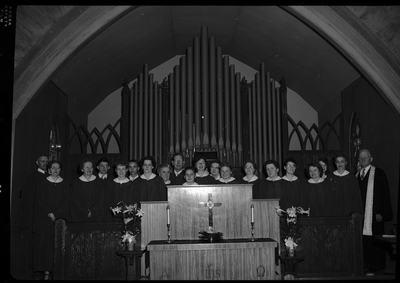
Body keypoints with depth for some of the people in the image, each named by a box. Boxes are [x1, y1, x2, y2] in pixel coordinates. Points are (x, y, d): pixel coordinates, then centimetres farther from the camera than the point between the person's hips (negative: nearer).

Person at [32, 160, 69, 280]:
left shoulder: (65, 185, 8)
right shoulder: (43, 183, 5)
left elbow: (65, 202, 2)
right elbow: (40, 201, -1)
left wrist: (55, 214, -10)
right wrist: (49, 214, -12)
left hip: (60, 218, 1)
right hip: (44, 218, -1)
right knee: (45, 242, -5)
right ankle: (47, 271, -1)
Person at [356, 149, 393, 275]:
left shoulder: (379, 174, -2)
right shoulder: (356, 175, 14)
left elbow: (385, 194, -6)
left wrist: (382, 213, -13)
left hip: (373, 214, -5)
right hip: (359, 214, 5)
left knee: (373, 241, -3)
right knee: (362, 241, 3)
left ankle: (375, 266, 7)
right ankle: (365, 265, 11)